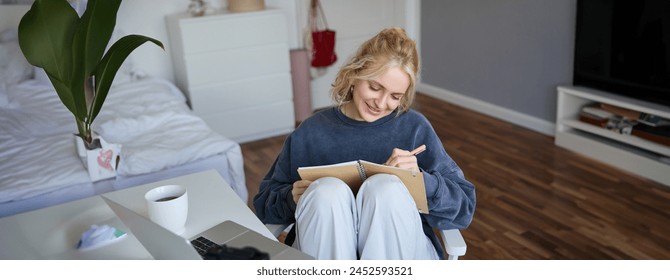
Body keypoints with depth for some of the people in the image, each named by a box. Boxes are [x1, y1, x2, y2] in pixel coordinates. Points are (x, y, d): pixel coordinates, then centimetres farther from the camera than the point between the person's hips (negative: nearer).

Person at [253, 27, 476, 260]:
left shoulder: (415, 129, 4)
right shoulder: (310, 133, 7)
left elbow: (464, 208, 3)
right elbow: (264, 204, 11)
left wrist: (420, 179, -15)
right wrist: (291, 198, -11)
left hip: (400, 252, 0)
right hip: (323, 252, 1)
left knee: (385, 186, -29)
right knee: (327, 189, -28)